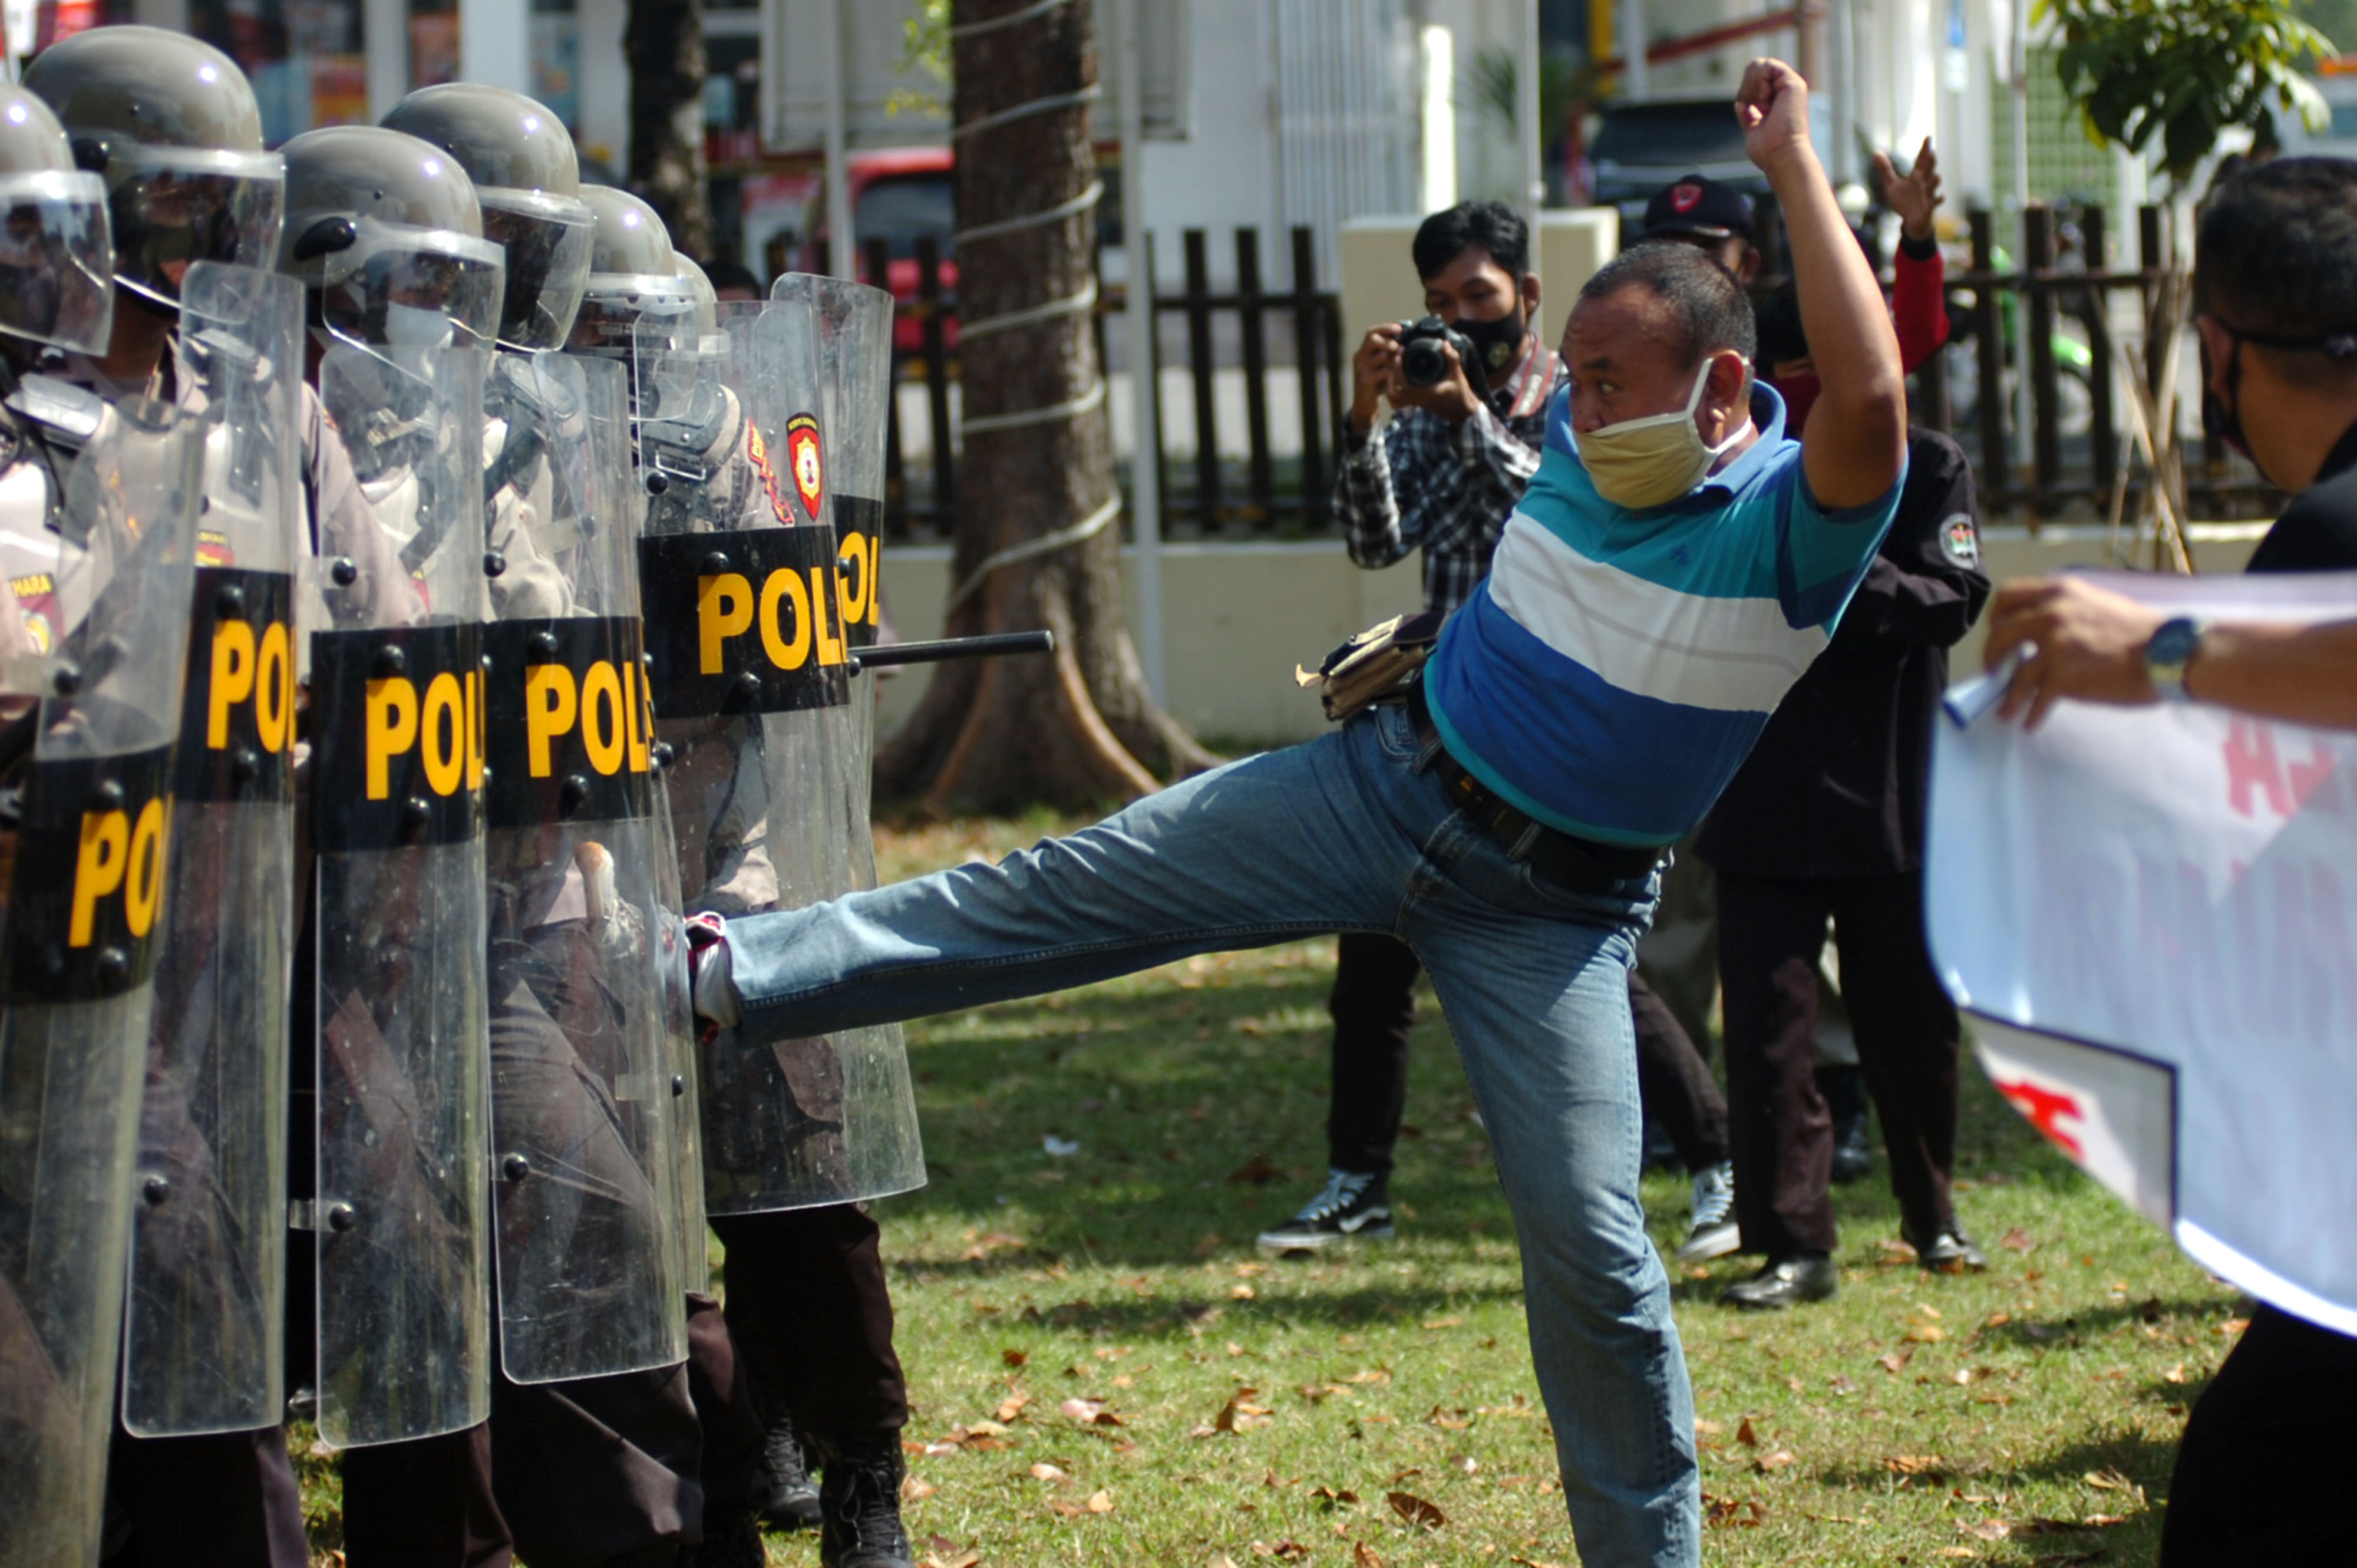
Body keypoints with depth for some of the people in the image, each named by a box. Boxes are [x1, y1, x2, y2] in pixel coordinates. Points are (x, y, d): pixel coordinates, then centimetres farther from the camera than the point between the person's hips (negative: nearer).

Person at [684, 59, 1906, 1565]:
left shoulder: (1797, 524, -21)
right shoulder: (1582, 443, -3)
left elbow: (1870, 402, -44)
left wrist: (1796, 165, -41)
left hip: (1553, 906, -5)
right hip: (1385, 783, 5)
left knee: (1591, 1242, -8)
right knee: (1071, 888, 1)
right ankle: (726, 977, 6)